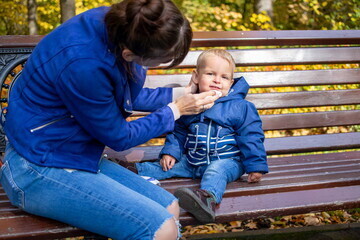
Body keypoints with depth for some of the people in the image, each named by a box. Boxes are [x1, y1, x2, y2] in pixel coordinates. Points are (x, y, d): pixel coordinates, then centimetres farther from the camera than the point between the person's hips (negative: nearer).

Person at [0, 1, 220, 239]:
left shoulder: (119, 23, -9)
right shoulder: (84, 64, -31)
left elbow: (129, 96, 12)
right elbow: (119, 137, -13)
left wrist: (180, 94, 8)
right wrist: (175, 110, -3)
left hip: (75, 156, 8)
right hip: (41, 171, -8)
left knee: (170, 208, 0)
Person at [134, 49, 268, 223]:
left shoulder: (240, 107, -5)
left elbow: (250, 137, -4)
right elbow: (178, 131, 19)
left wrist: (255, 166, -7)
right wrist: (170, 152, 6)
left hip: (227, 161, -7)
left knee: (216, 171, -36)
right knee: (167, 165, -2)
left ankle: (208, 197, -63)